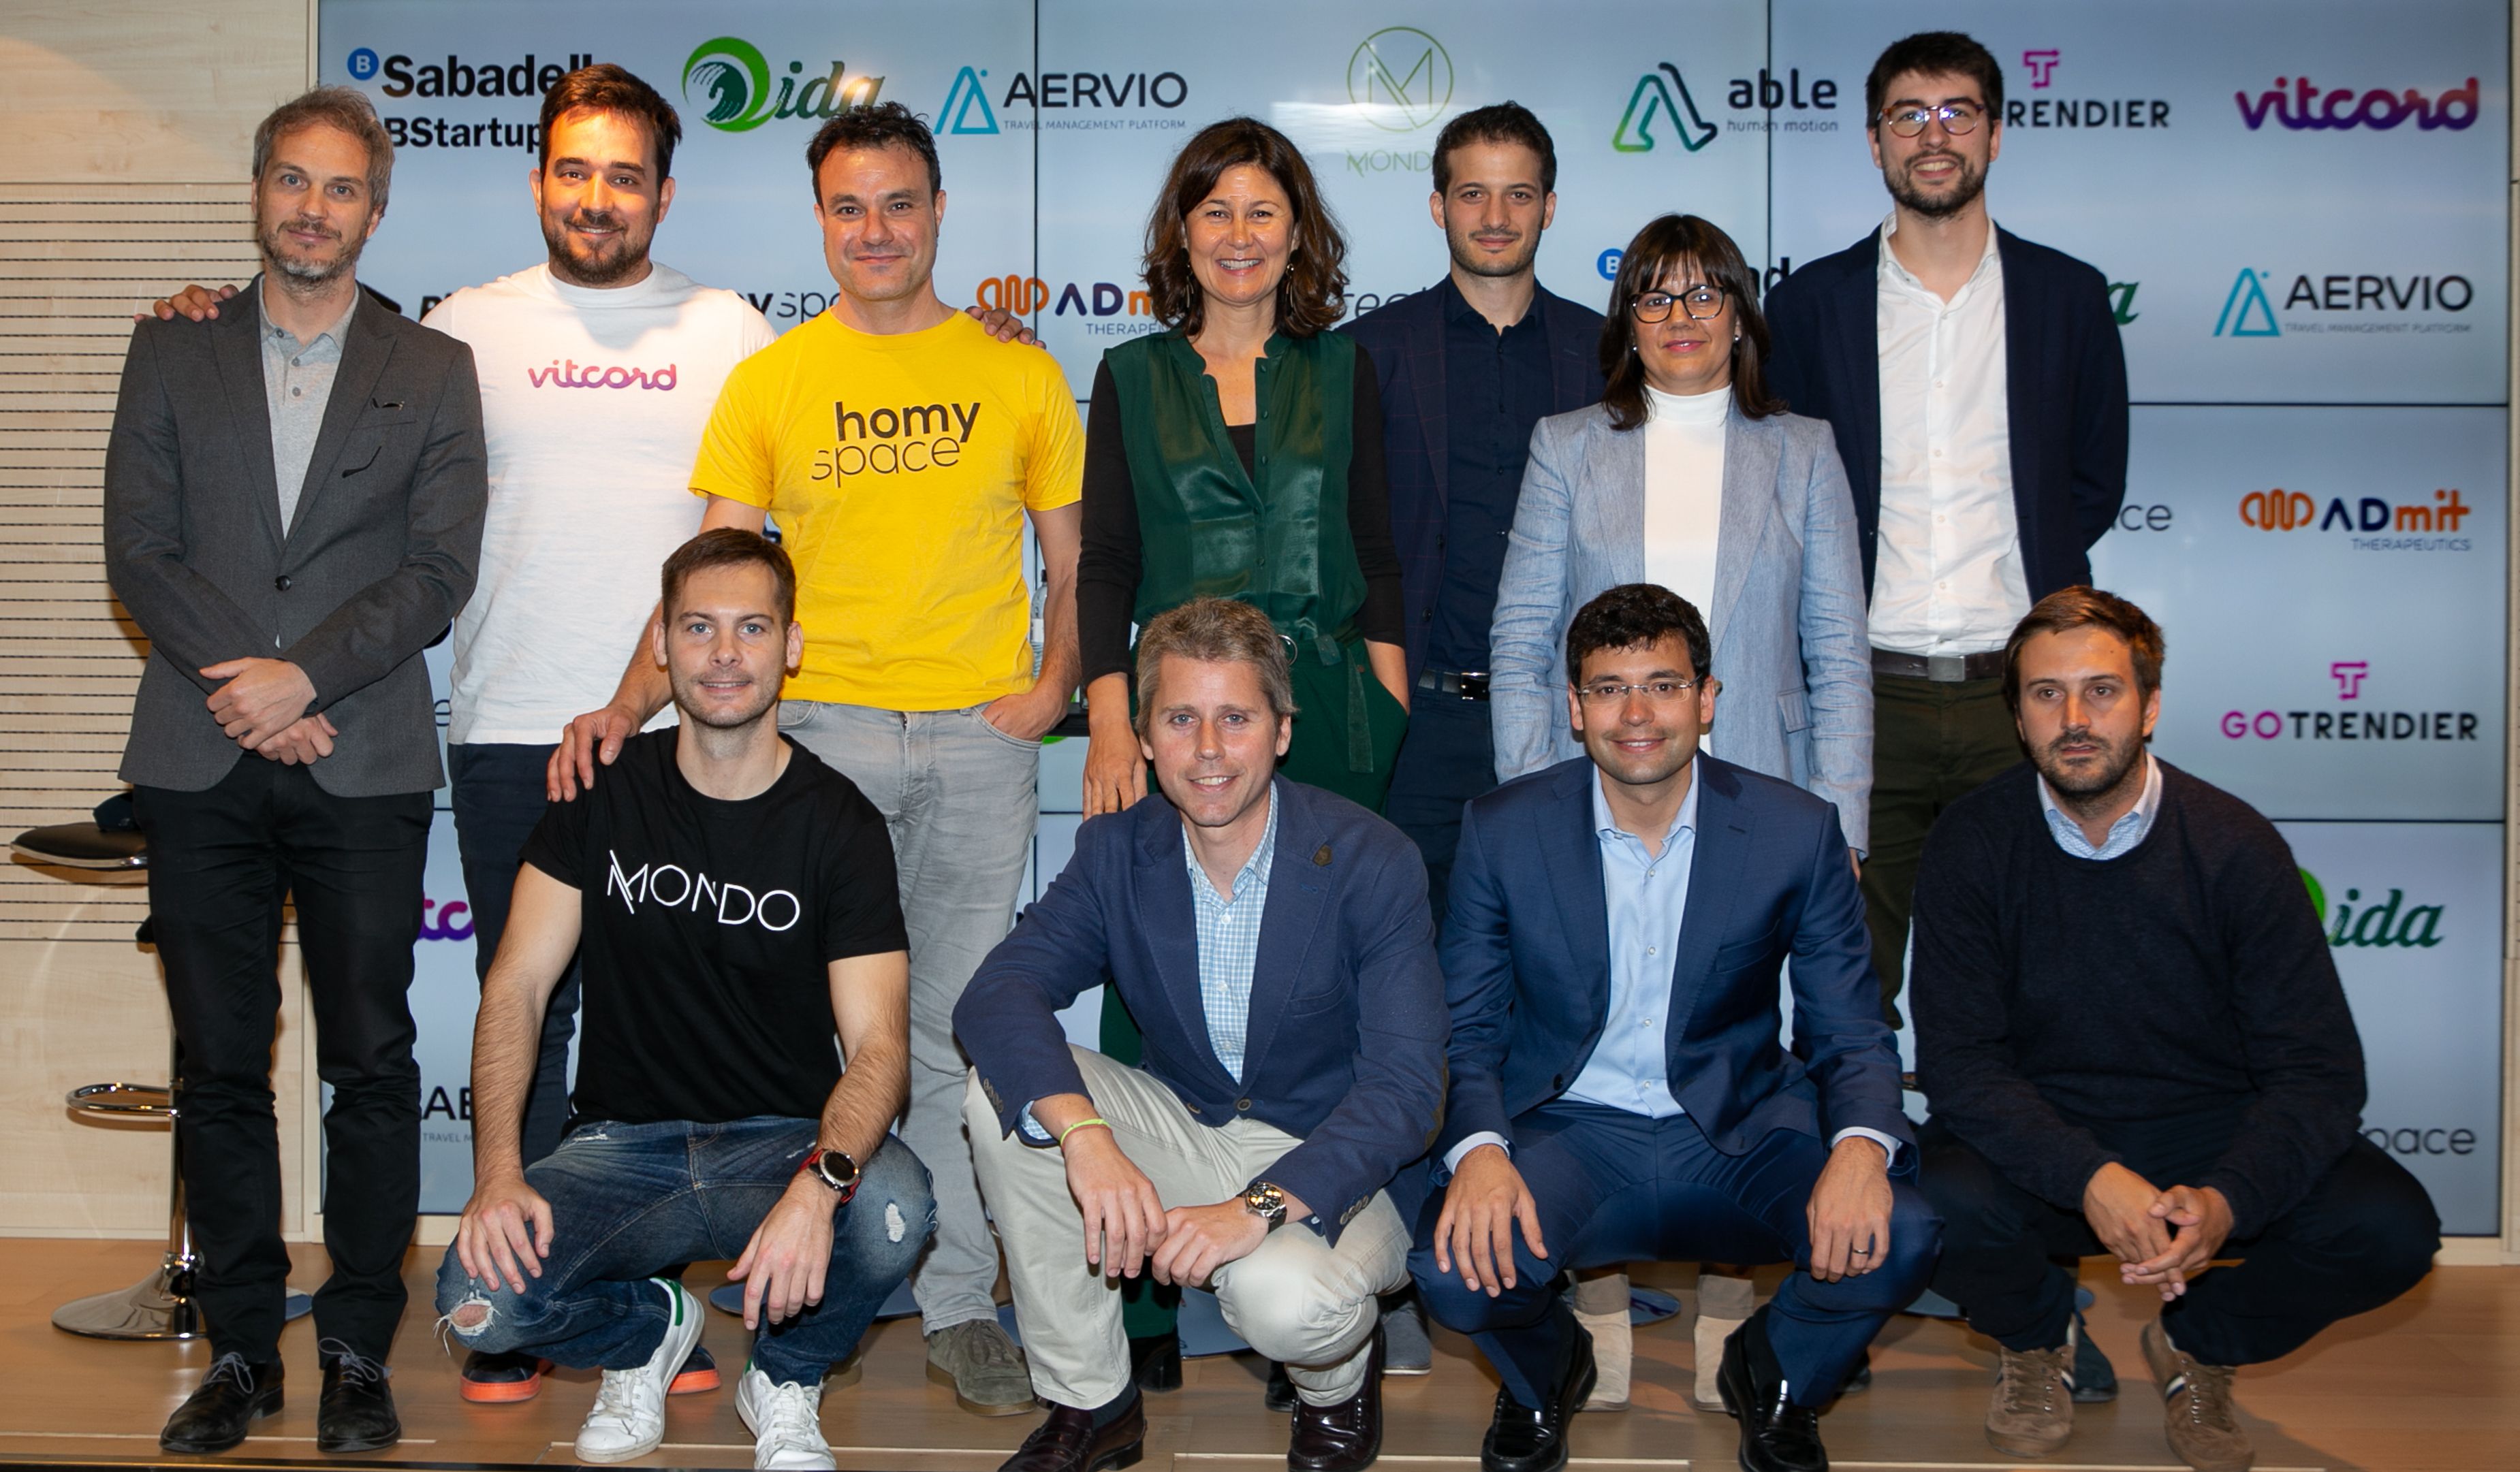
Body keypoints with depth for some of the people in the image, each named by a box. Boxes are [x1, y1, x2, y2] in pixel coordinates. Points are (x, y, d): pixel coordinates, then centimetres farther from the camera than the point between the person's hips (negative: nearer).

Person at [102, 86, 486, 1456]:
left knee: (370, 1063, 0)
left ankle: (357, 1353, 10)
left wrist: (303, 676, -12)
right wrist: (245, 688, -9)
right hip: (200, 764, 2)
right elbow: (138, 550, 4)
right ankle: (240, 1349, 16)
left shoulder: (432, 370, 9)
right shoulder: (172, 352, 12)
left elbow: (440, 571, 0)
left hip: (362, 769, -1)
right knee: (220, 1066, 6)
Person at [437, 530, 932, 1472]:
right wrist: (497, 1171, -18)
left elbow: (877, 1044, -15)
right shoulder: (605, 793, 1)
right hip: (623, 1145, 2)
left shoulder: (838, 822, -6)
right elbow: (517, 988, -1)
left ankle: (785, 1375, 2)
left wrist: (821, 1181, -36)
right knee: (478, 1296, -26)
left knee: (891, 1209, -35)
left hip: (784, 1143, -1)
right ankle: (651, 1328, 11)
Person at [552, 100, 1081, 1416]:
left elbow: (1071, 562, 13)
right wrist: (628, 704, -11)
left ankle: (960, 1305, 13)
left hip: (978, 734, 0)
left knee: (952, 1026, 3)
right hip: (818, 727, 0)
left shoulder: (1020, 375, 8)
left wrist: (1051, 687, -3)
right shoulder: (766, 383, 7)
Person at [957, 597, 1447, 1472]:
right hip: (1182, 1131, 4)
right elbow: (996, 997, -20)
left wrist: (1262, 1205, -37)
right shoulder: (1116, 852, -6)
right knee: (1002, 1087, -19)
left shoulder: (1372, 863, -17)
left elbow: (1405, 1089, -23)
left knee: (1282, 1297, -36)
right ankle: (1089, 1402, -5)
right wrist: (1084, 1136, -39)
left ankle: (1339, 1378, 6)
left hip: (1328, 1166, -4)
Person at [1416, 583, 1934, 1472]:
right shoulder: (1503, 831, -4)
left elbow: (1849, 1032, -1)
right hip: (1566, 1131, 0)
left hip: (1739, 1133, 1)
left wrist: (1862, 1146, -25)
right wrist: (1478, 1150, -24)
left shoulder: (1797, 833, -4)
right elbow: (1468, 1026, -1)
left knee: (1898, 1239, -27)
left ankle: (1776, 1376, 11)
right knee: (1457, 1261, -31)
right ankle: (1544, 1372, 10)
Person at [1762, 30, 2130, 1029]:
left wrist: (2021, 576, 3)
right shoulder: (1809, 304, 7)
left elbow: (2096, 485, 13)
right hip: (1864, 693, 0)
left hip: (2016, 688, 1)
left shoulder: (2069, 296, 8)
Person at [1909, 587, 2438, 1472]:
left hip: (2212, 1139, 1)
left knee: (2388, 1227, -25)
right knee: (1936, 1206, -33)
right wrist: (2092, 1179, -31)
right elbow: (1957, 1060, -14)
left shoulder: (2235, 847, -10)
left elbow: (2317, 1071, -12)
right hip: (2041, 1146, -1)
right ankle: (2037, 1338, 7)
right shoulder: (1973, 845, -9)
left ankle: (2198, 1344, 10)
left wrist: (2225, 1201, -32)